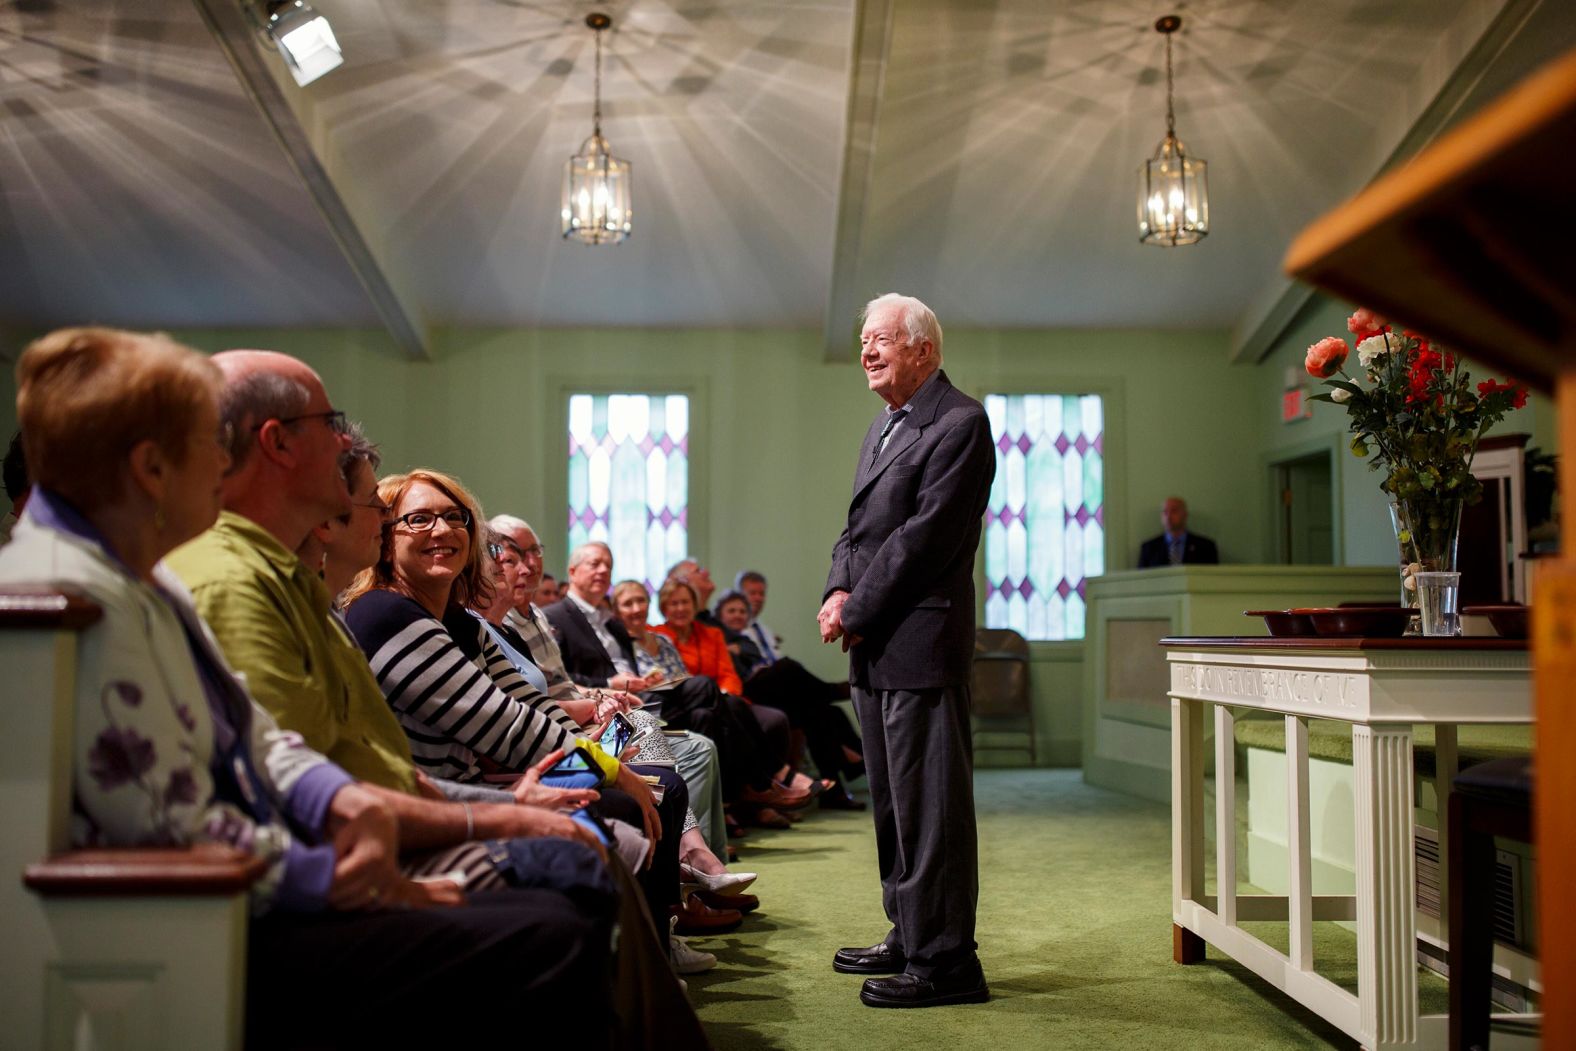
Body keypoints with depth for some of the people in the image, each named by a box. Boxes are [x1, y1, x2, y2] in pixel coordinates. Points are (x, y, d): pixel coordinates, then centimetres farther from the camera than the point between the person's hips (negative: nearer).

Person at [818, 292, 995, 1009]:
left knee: (928, 804, -5)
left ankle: (943, 962, 4)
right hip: (875, 649, 10)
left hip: (921, 641, -10)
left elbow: (925, 535, -17)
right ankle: (909, 936, 29)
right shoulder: (882, 427, 20)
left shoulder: (959, 424, -10)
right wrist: (838, 593, 1)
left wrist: (857, 611, -14)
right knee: (892, 801, 17)